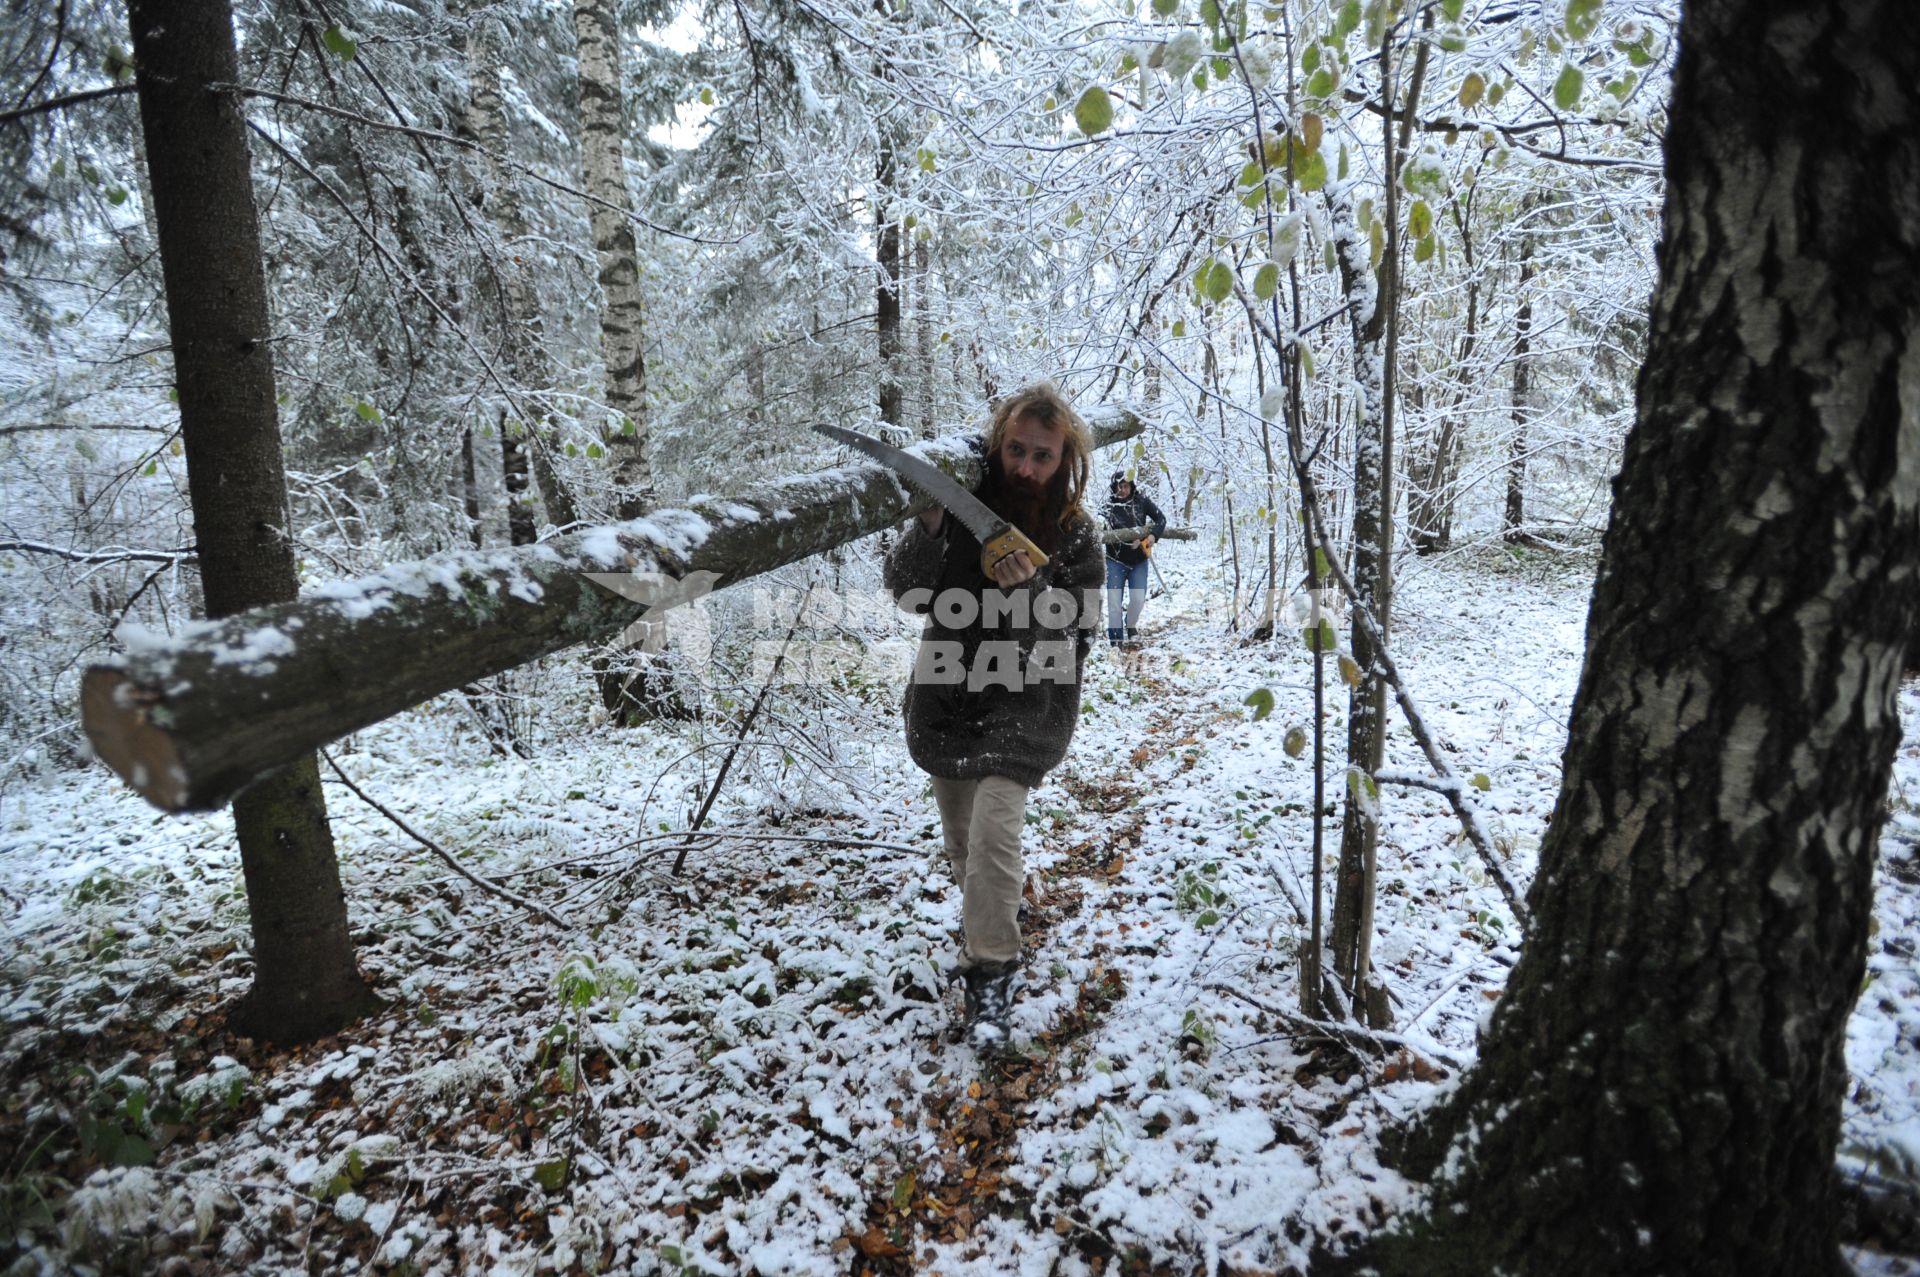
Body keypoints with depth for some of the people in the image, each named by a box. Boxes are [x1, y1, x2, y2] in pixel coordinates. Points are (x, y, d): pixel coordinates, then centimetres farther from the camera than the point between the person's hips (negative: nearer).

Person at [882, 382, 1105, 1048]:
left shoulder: (1075, 538, -9)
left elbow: (1071, 634, -12)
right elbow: (906, 591, -11)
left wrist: (1028, 592, -30)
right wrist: (929, 526, -29)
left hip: (1019, 707, -3)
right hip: (944, 697, 3)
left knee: (993, 831, -17)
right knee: (961, 838, 18)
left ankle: (991, 973, -2)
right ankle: (985, 919, 47)